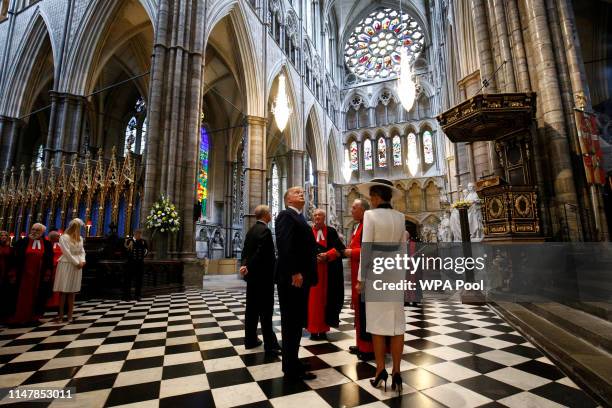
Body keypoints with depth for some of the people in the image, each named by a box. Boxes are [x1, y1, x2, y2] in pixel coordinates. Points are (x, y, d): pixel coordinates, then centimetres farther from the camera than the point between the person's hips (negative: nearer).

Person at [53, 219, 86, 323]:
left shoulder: (80, 238, 12)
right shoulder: (64, 237, -6)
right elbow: (67, 253, -12)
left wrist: (82, 261, -7)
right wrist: (77, 263, -12)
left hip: (76, 266, 5)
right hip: (66, 265, -5)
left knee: (72, 291, 6)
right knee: (63, 291, -2)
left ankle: (70, 315, 10)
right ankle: (61, 314, 6)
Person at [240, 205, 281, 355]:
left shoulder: (251, 230, 12)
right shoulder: (265, 230, -16)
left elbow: (245, 250, 10)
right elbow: (261, 253, -23)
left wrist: (244, 265, -1)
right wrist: (248, 268, -14)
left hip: (252, 274, 9)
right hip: (263, 275, -9)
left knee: (251, 308, 14)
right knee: (266, 310, -3)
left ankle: (250, 340, 23)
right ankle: (270, 344, 4)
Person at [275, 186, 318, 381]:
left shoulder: (299, 218, 20)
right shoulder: (286, 215, -10)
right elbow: (285, 245, -21)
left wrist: (304, 274, 14)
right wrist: (295, 273, -25)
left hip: (301, 278, 10)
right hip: (292, 278, -10)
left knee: (296, 322, 17)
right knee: (291, 323, 2)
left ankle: (292, 364, 31)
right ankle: (292, 369, 15)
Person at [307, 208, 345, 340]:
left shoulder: (331, 231, 5)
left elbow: (339, 248, -3)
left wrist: (326, 255, -17)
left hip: (328, 271, 0)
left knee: (325, 298, 3)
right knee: (312, 300, 0)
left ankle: (323, 329, 13)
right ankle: (313, 329, 8)